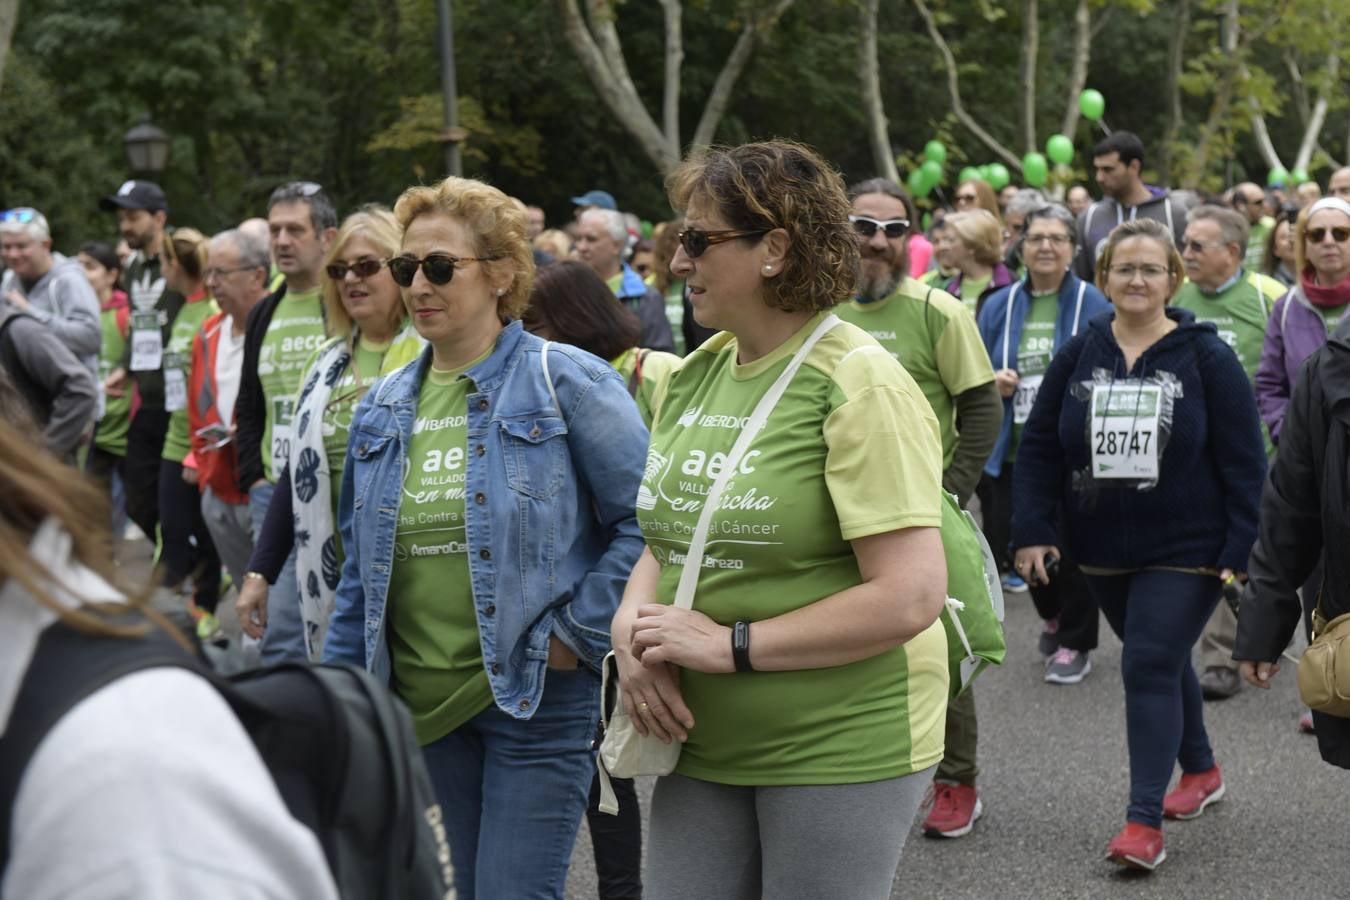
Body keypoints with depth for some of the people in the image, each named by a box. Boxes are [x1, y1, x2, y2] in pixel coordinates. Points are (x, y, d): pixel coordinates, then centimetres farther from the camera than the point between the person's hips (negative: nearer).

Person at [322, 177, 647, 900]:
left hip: (536, 700, -6)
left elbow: (645, 520, -11)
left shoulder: (568, 382, -8)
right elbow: (361, 566, 17)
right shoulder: (382, 407, 10)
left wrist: (575, 634, -14)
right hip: (424, 705, 6)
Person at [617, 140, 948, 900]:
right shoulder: (692, 378, 7)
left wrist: (727, 645, -19)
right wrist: (635, 630, -7)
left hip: (842, 748, -6)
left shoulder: (861, 386, -14)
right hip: (704, 745, 6)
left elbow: (911, 597, -21)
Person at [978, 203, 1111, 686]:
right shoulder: (999, 306, 8)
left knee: (1072, 550, 2)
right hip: (1012, 453, 4)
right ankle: (1054, 616, 38)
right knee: (1014, 546, 9)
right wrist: (990, 380, -6)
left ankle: (1075, 642, 21)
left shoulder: (1092, 305, -3)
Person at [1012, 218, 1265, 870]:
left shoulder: (1206, 357, -7)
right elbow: (1038, 448, 4)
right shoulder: (1077, 356, 1)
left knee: (1150, 669, -12)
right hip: (1104, 549, 4)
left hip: (1184, 549, -4)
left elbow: (1243, 460, -7)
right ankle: (1201, 770, 39)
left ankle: (1144, 819, -10)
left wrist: (1242, 547, -12)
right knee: (1163, 663, 18)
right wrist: (1032, 529, -5)